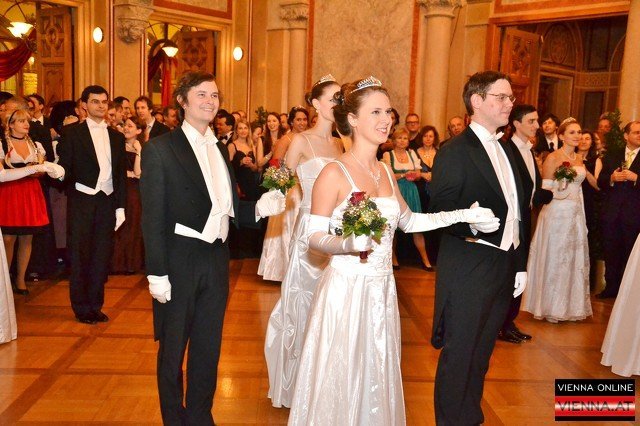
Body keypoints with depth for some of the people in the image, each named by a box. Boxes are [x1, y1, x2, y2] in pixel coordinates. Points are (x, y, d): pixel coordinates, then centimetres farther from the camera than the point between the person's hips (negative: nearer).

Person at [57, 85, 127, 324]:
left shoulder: (116, 137, 11)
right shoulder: (71, 133, 0)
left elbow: (121, 174, 11)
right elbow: (65, 168, -3)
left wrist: (120, 207, 7)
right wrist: (61, 173, -26)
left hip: (107, 202, 4)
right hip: (81, 203, -3)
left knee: (102, 255, 9)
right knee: (80, 256, 5)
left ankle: (95, 305, 21)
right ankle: (81, 307, 17)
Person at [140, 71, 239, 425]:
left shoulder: (220, 149, 10)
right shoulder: (160, 149, -8)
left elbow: (226, 207, 11)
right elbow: (153, 219, -11)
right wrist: (157, 274, -14)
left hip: (216, 262, 6)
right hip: (178, 264, -5)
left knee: (208, 349, 17)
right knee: (173, 350, 12)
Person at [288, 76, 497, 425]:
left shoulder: (385, 172, 8)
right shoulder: (335, 173, -13)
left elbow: (407, 220, 18)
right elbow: (313, 236, -13)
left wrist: (462, 215, 11)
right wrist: (348, 244, -32)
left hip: (381, 290, 6)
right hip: (345, 288, -6)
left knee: (376, 377, 17)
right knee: (340, 380, 6)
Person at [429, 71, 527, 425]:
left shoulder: (506, 151, 15)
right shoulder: (454, 151, -11)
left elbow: (515, 213, 17)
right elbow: (439, 210, -15)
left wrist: (519, 264, 15)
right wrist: (470, 223, -34)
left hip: (503, 269, 8)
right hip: (468, 272, -8)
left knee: (481, 355, 19)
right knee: (458, 356, 3)